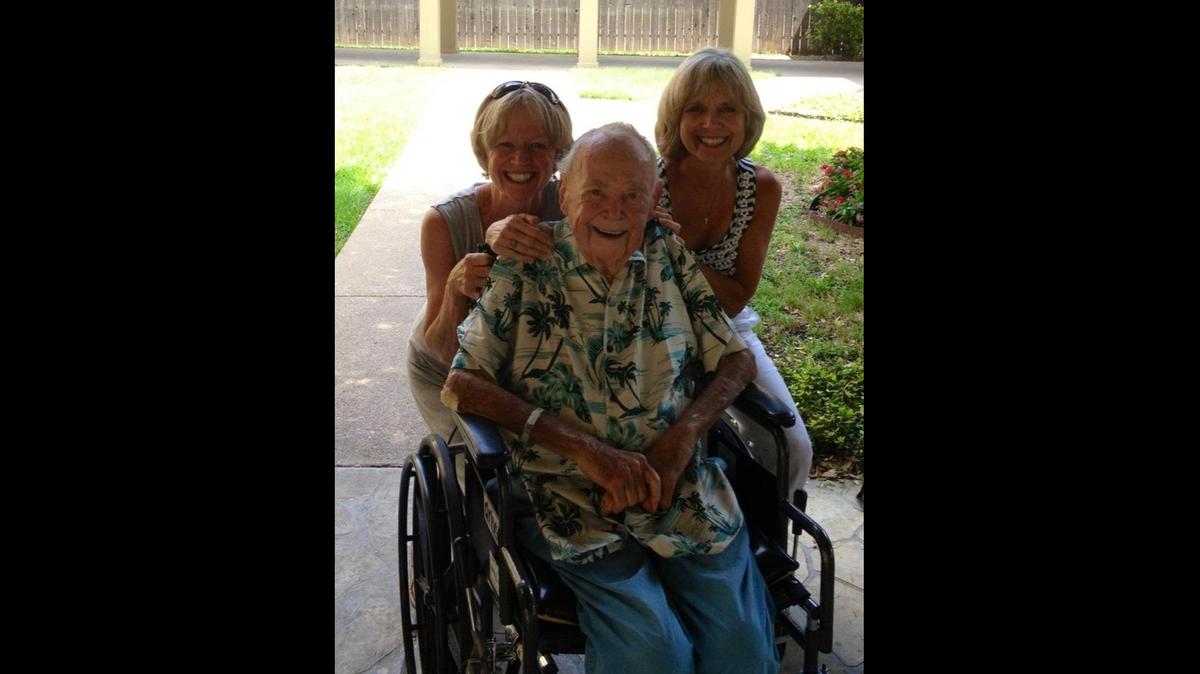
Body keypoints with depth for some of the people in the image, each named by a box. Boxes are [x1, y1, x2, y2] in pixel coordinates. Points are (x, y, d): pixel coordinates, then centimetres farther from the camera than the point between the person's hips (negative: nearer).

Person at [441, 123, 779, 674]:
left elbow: (737, 359, 10)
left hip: (678, 487, 3)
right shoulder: (524, 267, 0)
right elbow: (460, 383, -6)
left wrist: (683, 435, -10)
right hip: (571, 498, -3)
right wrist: (582, 444, -15)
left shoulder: (669, 256, 9)